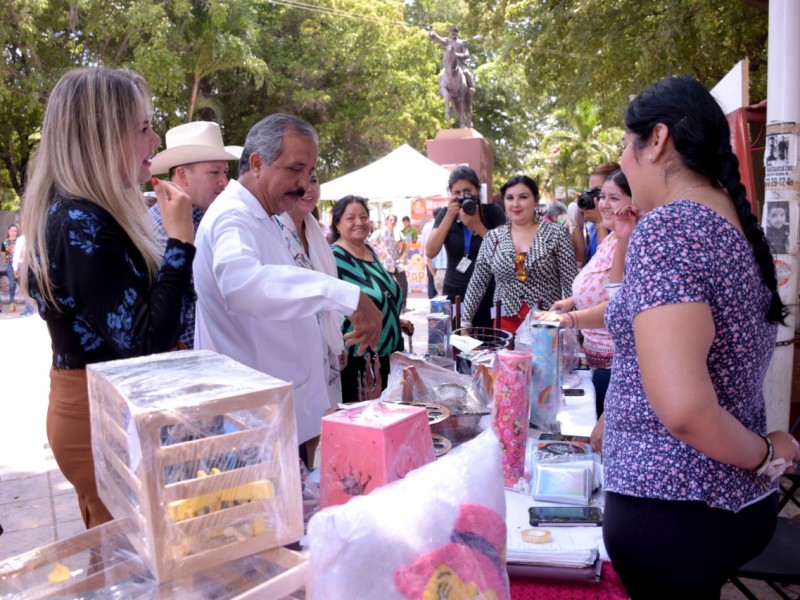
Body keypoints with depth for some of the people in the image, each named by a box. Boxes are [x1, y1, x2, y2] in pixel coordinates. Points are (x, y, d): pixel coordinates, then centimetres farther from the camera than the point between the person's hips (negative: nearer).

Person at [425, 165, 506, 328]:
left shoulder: (493, 212, -1)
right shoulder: (444, 214, 4)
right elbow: (430, 253, -9)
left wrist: (477, 225, -17)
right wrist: (450, 216, -15)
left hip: (489, 295, -1)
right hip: (454, 295, 1)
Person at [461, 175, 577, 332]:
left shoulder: (556, 234, -3)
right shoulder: (492, 238, 5)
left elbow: (571, 284, -5)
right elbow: (477, 284, 8)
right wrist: (465, 321, 2)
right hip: (506, 323, 2)